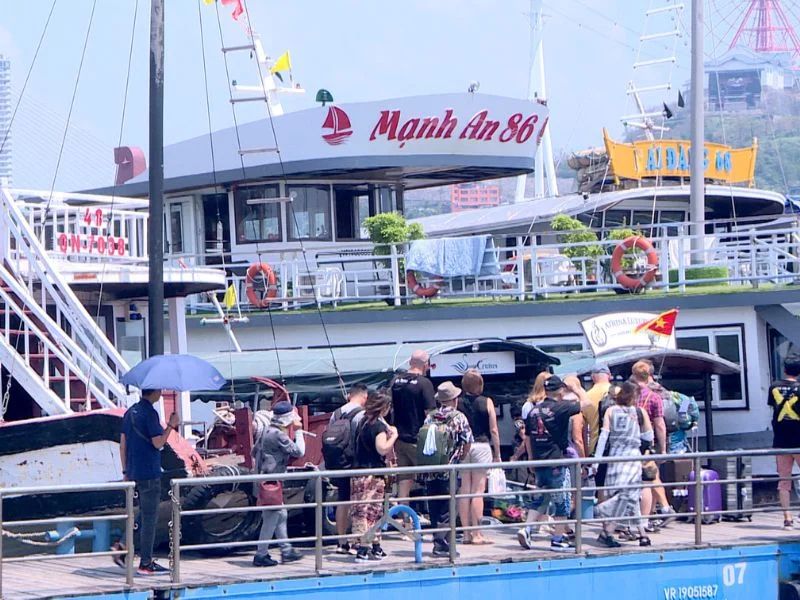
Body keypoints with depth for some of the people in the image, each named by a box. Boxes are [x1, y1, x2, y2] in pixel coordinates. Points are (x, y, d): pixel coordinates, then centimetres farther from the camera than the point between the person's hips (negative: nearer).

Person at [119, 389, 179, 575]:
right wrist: (171, 425, -6)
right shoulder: (149, 413, -14)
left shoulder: (130, 412, 11)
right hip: (149, 473, -8)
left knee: (144, 515, 20)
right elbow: (158, 443, -17)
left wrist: (125, 472, 17)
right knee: (149, 518, -2)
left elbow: (123, 444, 13)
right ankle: (145, 563, 0)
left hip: (133, 473, 8)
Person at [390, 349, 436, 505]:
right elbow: (429, 412, -15)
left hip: (399, 438, 5)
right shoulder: (424, 383, -13)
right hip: (418, 439, -5)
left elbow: (390, 408, 11)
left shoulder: (395, 381, 5)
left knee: (403, 481, 7)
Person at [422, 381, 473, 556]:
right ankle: (441, 543, -7)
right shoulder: (459, 417, -3)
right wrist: (461, 459, 6)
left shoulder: (430, 417, 6)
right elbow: (468, 442, -8)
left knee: (434, 507, 11)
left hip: (430, 471, 4)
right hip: (449, 470, -4)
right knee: (446, 509, -1)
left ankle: (439, 540, 17)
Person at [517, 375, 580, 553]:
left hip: (538, 463, 6)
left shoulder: (534, 410, 7)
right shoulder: (561, 408, -11)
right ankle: (558, 539, 5)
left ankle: (526, 529, 2)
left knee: (539, 500, 17)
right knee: (561, 502, 4)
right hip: (556, 462, -6)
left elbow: (528, 437, 13)